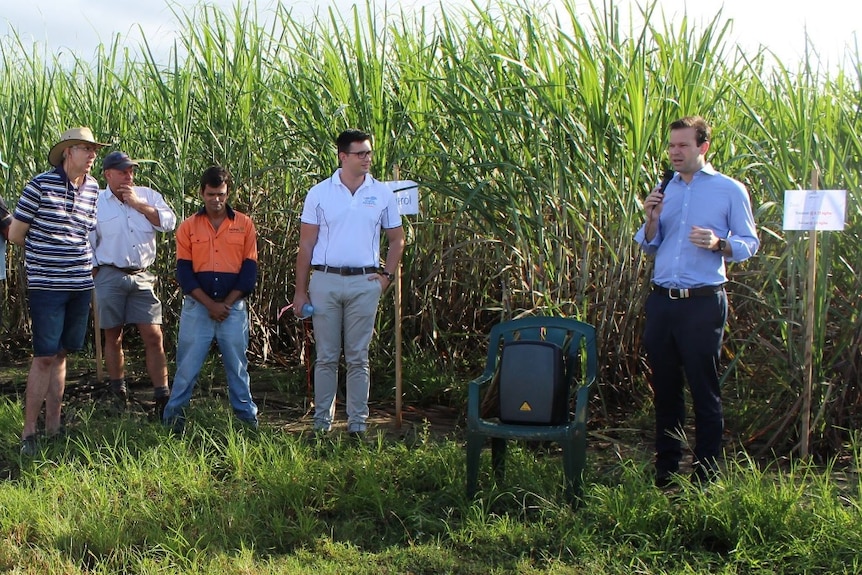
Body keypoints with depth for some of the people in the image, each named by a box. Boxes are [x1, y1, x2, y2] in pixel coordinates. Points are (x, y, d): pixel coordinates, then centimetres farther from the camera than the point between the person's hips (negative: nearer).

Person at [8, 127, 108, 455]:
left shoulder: (93, 189, 8)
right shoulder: (40, 185, -9)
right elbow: (15, 235, -2)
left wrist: (82, 261, 10)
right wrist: (42, 256, 9)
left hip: (81, 284, 5)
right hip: (46, 285, -5)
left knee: (61, 355, 11)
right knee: (44, 357, -5)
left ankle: (53, 425, 19)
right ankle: (28, 432, 4)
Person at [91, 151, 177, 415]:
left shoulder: (147, 196, 7)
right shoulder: (95, 202, 2)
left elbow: (169, 222, -7)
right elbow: (87, 245, 5)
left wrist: (138, 204, -11)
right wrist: (95, 278, 1)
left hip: (142, 277, 1)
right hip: (109, 277, -1)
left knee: (153, 336, -5)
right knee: (113, 337, 7)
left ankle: (162, 397, -4)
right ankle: (118, 393, 21)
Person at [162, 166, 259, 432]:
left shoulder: (244, 224, 5)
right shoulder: (188, 227, 4)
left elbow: (249, 269, 2)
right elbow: (184, 271, 0)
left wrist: (227, 303, -6)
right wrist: (210, 304, -10)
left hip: (234, 306, 0)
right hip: (197, 306, 0)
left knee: (237, 364, 7)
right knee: (187, 363, 2)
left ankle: (246, 415, 16)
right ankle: (174, 414, 11)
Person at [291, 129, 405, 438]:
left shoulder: (382, 194, 5)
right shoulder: (319, 193, 2)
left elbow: (397, 240, 14)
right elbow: (306, 245, 3)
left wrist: (387, 276, 3)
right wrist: (301, 290, 0)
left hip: (364, 282, 1)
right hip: (325, 281, 0)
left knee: (358, 357, 6)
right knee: (326, 356, 6)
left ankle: (358, 423, 12)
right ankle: (322, 421, 15)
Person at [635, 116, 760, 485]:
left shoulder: (730, 190, 2)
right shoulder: (663, 190, 15)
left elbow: (750, 243, 2)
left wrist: (718, 244, -18)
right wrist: (651, 219, -3)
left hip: (703, 303, -4)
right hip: (661, 302, 5)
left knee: (704, 391, -1)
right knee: (664, 388, 10)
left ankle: (706, 477, 7)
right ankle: (665, 472, 20)